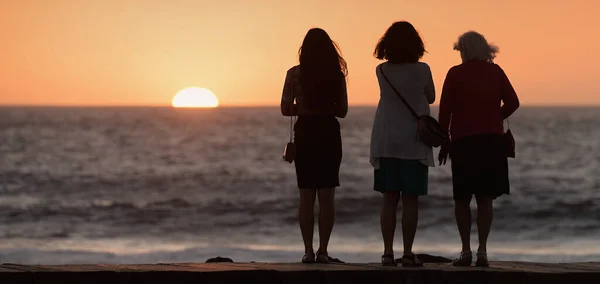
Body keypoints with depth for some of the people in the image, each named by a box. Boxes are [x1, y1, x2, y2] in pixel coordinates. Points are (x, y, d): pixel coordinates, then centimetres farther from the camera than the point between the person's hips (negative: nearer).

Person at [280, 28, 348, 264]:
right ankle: (323, 250, 0)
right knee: (326, 196, 4)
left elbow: (286, 109, -3)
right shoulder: (336, 74, -1)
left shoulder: (295, 74, -5)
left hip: (305, 133, -1)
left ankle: (308, 250, 2)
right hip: (329, 133, 1)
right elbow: (342, 111, 4)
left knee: (306, 196, 6)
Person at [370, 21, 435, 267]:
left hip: (386, 143, 3)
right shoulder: (422, 70, -8)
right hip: (413, 142, -3)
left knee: (389, 199, 6)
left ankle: (388, 252, 3)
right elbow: (431, 98, 7)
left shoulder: (382, 71, 0)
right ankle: (408, 254, 0)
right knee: (410, 200, 0)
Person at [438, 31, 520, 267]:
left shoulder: (455, 73, -1)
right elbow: (512, 103, 0)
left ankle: (466, 251, 0)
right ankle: (482, 250, -4)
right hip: (491, 141, 2)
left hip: (463, 141, -2)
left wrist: (444, 143, 4)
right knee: (485, 198, 5)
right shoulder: (495, 72, 5)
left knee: (462, 198, 7)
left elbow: (445, 110, -3)